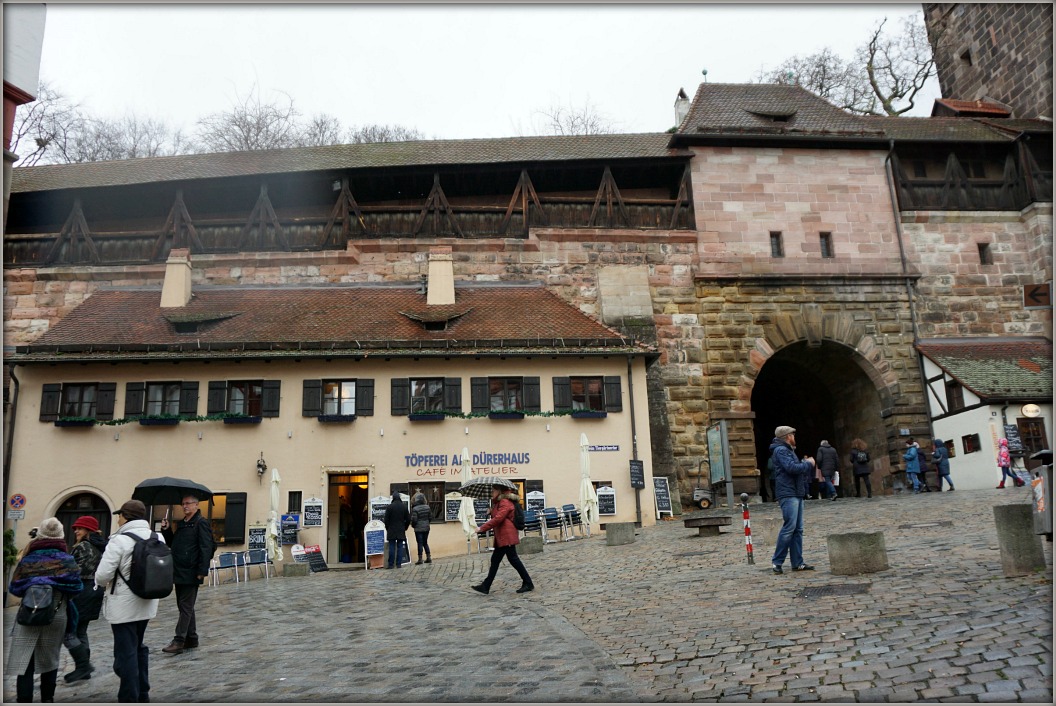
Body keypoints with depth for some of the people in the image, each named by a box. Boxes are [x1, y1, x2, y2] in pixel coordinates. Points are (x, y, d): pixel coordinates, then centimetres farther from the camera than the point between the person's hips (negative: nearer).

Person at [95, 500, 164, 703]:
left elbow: (102, 575, -19)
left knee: (126, 653, 3)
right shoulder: (157, 538, 2)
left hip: (123, 606, -7)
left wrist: (107, 582, 1)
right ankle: (143, 693, 32)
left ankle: (129, 698, 9)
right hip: (147, 603, 7)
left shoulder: (120, 540, -18)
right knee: (138, 648, 22)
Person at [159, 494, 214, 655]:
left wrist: (202, 571, -21)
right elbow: (172, 544, 22)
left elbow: (206, 548, -16)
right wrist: (166, 530, 6)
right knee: (185, 606, 14)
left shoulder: (201, 523, -11)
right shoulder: (181, 524, 16)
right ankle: (191, 638, 23)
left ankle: (179, 641, -2)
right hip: (179, 572, 9)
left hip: (191, 574, -9)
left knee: (186, 607, -5)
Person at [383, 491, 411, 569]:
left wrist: (387, 528, 9)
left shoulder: (389, 507, -8)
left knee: (392, 547, 1)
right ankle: (399, 564, 4)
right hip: (401, 531, 2)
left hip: (392, 530, -2)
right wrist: (405, 528, 15)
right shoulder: (404, 506, 1)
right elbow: (408, 519, 4)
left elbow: (386, 519, -5)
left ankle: (391, 564, 1)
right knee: (400, 547, 5)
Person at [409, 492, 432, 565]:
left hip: (418, 529, -5)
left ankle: (420, 559, 2)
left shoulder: (415, 509, -15)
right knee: (425, 543, 15)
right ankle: (429, 558, 16)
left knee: (420, 543, 1)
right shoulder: (427, 507, 0)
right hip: (426, 528, 5)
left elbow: (414, 519, -15)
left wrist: (413, 525, 6)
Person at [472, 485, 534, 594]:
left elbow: (497, 519, -20)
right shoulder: (498, 503, 20)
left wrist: (482, 528, -18)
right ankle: (485, 586, 15)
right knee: (495, 560, 11)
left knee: (513, 559, -6)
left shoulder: (505, 503, -13)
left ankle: (528, 583, 2)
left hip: (507, 536, -11)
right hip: (501, 537, 11)